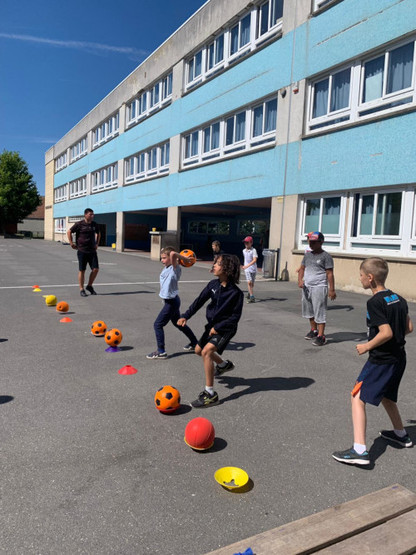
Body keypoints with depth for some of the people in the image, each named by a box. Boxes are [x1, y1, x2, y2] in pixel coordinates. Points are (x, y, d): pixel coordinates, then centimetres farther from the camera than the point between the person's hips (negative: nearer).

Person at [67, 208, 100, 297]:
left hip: (92, 250, 4)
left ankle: (89, 286, 18)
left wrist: (97, 244, 20)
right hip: (82, 251, -4)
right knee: (82, 270, 1)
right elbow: (69, 232, 2)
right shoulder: (79, 224, -5)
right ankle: (81, 289, 10)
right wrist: (71, 243, -1)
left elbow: (98, 233, 27)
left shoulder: (95, 224, 8)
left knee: (96, 269, -3)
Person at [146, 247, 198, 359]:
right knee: (178, 324, 22)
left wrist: (185, 258, -24)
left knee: (158, 324, -7)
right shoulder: (166, 268, 6)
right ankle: (195, 344, 36)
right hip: (170, 301, 10)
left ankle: (161, 352, -1)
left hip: (172, 301, -10)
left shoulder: (175, 268, -17)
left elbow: (173, 253, -36)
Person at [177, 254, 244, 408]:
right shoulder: (213, 284, -5)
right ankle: (224, 365, 49)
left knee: (206, 352, -26)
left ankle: (210, 394, -18)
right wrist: (186, 316, -12)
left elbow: (235, 317, -18)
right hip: (212, 325, 8)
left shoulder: (236, 292, -22)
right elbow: (200, 300, -2)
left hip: (226, 328, -8)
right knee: (198, 350, 22)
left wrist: (218, 328, -22)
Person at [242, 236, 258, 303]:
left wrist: (247, 265, -30)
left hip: (253, 268, -2)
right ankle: (252, 297, -16)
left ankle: (249, 294, 33)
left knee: (252, 283, 10)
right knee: (249, 282, -15)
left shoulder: (253, 250, -10)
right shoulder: (244, 251, 7)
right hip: (247, 269, 2)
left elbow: (254, 260, -21)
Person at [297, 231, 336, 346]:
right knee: (309, 310, 17)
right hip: (306, 287, 7)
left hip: (319, 288, -7)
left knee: (319, 312, -6)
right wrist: (300, 280, -7)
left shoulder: (326, 256, -7)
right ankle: (313, 330, 33)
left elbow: (330, 274, -10)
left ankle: (321, 336, -2)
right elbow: (302, 268, 12)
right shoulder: (307, 255, 13)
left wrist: (332, 290, -14)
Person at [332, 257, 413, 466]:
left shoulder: (375, 302, -19)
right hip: (399, 358, 9)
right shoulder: (399, 299, 6)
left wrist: (366, 346, -13)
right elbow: (409, 328, 11)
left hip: (381, 360, -9)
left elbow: (386, 333, -25)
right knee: (385, 395, 28)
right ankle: (401, 434, 46)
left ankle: (360, 450, -11)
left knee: (357, 398, -6)